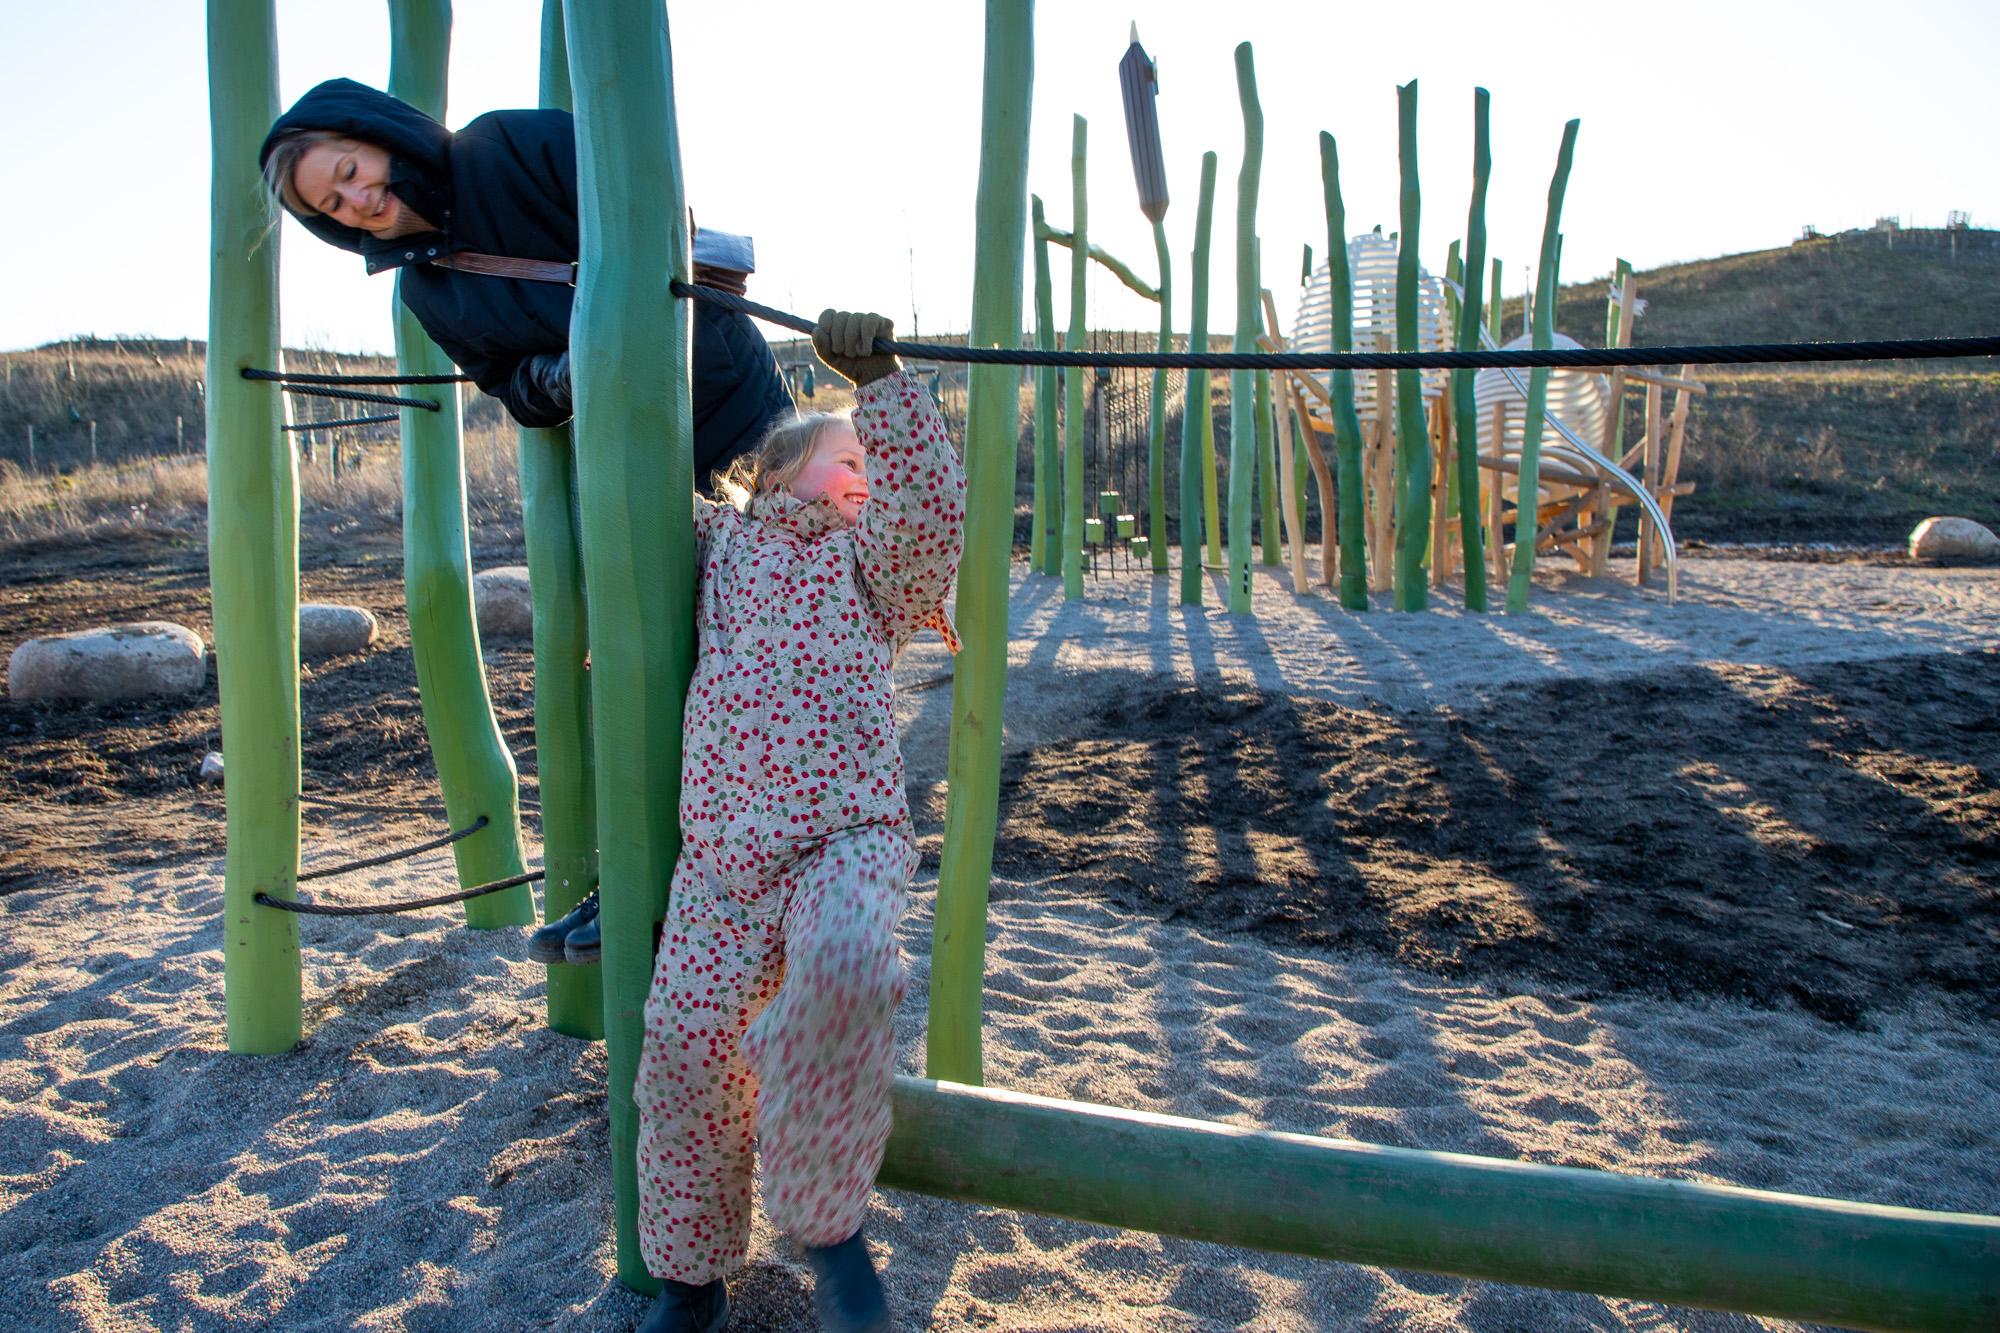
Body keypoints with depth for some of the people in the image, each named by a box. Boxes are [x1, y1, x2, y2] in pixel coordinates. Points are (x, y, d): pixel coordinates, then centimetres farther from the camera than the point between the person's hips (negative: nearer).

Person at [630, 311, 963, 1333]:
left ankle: (826, 1221, -10)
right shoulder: (717, 543, 19)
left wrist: (879, 381, -12)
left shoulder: (871, 559, 12)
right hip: (720, 855, 3)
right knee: (685, 1047, -4)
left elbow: (932, 500, -7)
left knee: (839, 973, -34)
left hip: (849, 836, -3)